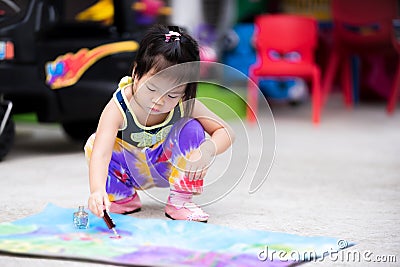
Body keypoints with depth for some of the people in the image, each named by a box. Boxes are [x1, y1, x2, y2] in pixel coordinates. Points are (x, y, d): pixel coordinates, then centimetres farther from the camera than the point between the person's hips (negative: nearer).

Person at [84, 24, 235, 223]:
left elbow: (225, 131, -16)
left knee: (191, 128, -26)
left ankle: (180, 201, -13)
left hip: (166, 167, 1)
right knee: (93, 145, -29)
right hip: (130, 170, -1)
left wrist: (210, 149, -40)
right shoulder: (118, 109, -34)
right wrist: (97, 190, -65)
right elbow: (101, 154, -46)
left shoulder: (185, 105, -24)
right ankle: (121, 196, 0)